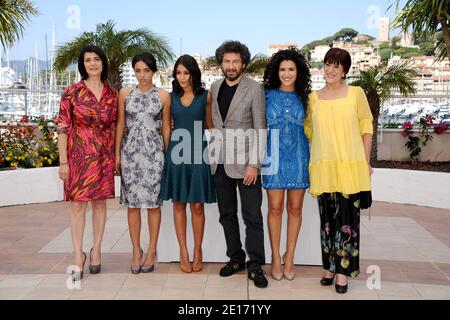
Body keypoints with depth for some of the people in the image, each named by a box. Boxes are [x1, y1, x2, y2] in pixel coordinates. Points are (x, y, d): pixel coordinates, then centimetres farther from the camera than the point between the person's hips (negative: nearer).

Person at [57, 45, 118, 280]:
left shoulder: (112, 94, 5)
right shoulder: (72, 92, -4)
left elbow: (114, 127, 11)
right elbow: (62, 127, -5)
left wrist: (115, 155, 7)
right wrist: (63, 161, -10)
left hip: (104, 156, 3)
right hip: (79, 155, -3)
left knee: (100, 202, 9)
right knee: (78, 203, -1)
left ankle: (96, 251, 21)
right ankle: (78, 256, 7)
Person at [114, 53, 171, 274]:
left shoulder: (163, 96, 1)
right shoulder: (125, 94, 5)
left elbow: (166, 127, 5)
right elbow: (120, 125, 7)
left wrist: (167, 155, 3)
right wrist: (117, 154, 4)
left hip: (154, 153, -1)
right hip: (130, 152, 1)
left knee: (153, 202, 3)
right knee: (132, 203, 5)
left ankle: (152, 250, 16)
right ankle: (136, 250, 18)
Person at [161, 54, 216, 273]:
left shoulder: (205, 96, 1)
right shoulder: (172, 97, 8)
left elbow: (210, 125, 10)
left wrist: (214, 149, 6)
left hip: (198, 153, -2)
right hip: (176, 153, 2)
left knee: (197, 205, 3)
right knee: (179, 204, 6)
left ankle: (197, 251, 16)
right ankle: (183, 252, 16)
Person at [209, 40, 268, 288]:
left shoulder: (254, 89, -6)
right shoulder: (215, 87, 10)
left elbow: (260, 129, -9)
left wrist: (254, 164, -15)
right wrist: (211, 155, 9)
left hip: (245, 163, -5)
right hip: (220, 162, 5)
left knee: (252, 216, 0)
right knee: (227, 214, 12)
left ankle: (255, 265, 11)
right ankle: (236, 258, 26)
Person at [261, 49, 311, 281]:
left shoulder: (304, 97, 7)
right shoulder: (267, 95, 3)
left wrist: (312, 157, 6)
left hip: (299, 157, 2)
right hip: (275, 157, -1)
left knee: (295, 208, 6)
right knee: (275, 208, 1)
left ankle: (289, 258, 19)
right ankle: (276, 258, 15)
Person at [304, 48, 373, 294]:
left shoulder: (356, 93, 3)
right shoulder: (313, 97, 8)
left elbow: (366, 126, 7)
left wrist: (367, 161, 3)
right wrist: (310, 158, 8)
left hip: (351, 166, -2)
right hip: (323, 167, 2)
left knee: (348, 217, 1)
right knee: (327, 218, 8)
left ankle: (343, 270, 12)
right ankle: (329, 266, 20)